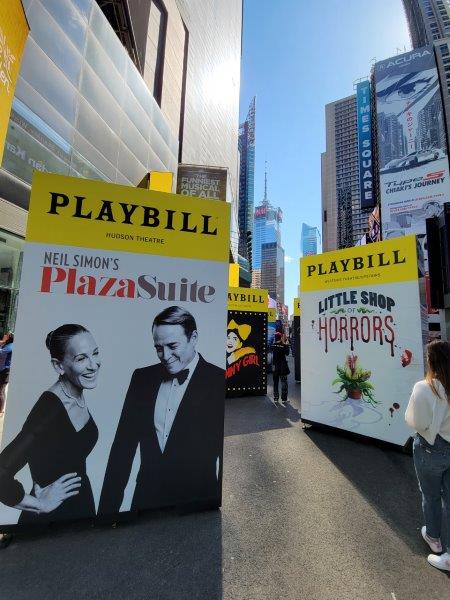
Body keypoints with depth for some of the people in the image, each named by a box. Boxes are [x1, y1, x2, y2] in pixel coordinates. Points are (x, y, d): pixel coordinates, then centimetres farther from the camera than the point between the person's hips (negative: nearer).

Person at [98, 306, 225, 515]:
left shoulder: (219, 382, -17)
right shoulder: (142, 378, -4)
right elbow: (123, 446, 1)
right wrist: (108, 507, 0)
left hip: (196, 501, -3)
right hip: (145, 500, 4)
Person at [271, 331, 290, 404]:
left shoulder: (273, 345, -5)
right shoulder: (283, 346, -14)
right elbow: (287, 353, 0)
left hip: (275, 366, 3)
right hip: (283, 366, -3)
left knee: (275, 382, 13)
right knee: (284, 382, 7)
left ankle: (276, 398, 17)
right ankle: (284, 398, 9)